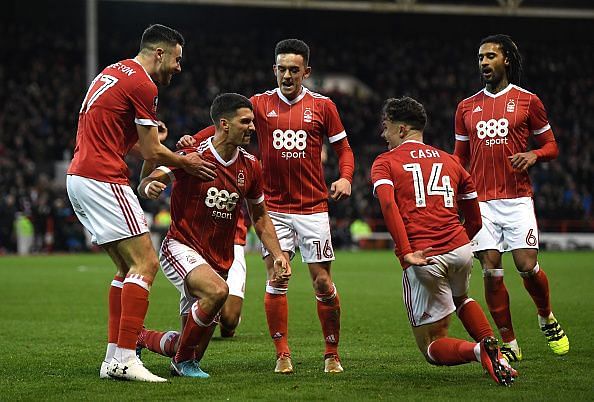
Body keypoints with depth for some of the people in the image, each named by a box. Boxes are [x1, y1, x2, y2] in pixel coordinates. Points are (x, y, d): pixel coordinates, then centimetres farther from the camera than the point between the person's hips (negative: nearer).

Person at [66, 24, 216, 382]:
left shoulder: (115, 72, 20)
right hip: (103, 181, -10)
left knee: (128, 268, 14)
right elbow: (152, 152, -8)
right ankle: (124, 358, -17)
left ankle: (114, 358, 11)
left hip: (79, 177, 10)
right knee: (145, 264, -11)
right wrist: (186, 164, 9)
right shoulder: (142, 84, -10)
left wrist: (173, 151, 17)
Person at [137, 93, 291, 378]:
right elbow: (150, 180, -17)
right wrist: (149, 186, -41)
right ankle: (183, 361, -14)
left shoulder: (250, 167, 3)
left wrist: (278, 255, 4)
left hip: (220, 259, 6)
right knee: (217, 291, -37)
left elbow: (260, 217, 15)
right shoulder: (193, 157, -14)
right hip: (181, 246, -6)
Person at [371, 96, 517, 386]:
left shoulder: (384, 163, 7)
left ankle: (479, 350, -24)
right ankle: (493, 349, 14)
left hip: (423, 260, -4)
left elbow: (388, 205, -14)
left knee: (432, 347, 8)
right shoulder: (449, 160, 21)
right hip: (460, 249, 4)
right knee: (460, 298, 39)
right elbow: (475, 221, 24)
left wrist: (405, 252, -18)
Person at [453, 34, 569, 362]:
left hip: (517, 199, -2)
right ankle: (509, 344, 6)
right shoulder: (466, 107, 13)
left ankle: (546, 317, 21)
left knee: (527, 266, -9)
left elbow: (551, 145, 9)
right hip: (481, 201, 2)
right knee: (491, 272, -4)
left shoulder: (527, 100, 5)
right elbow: (460, 158, 19)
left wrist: (533, 155, -12)